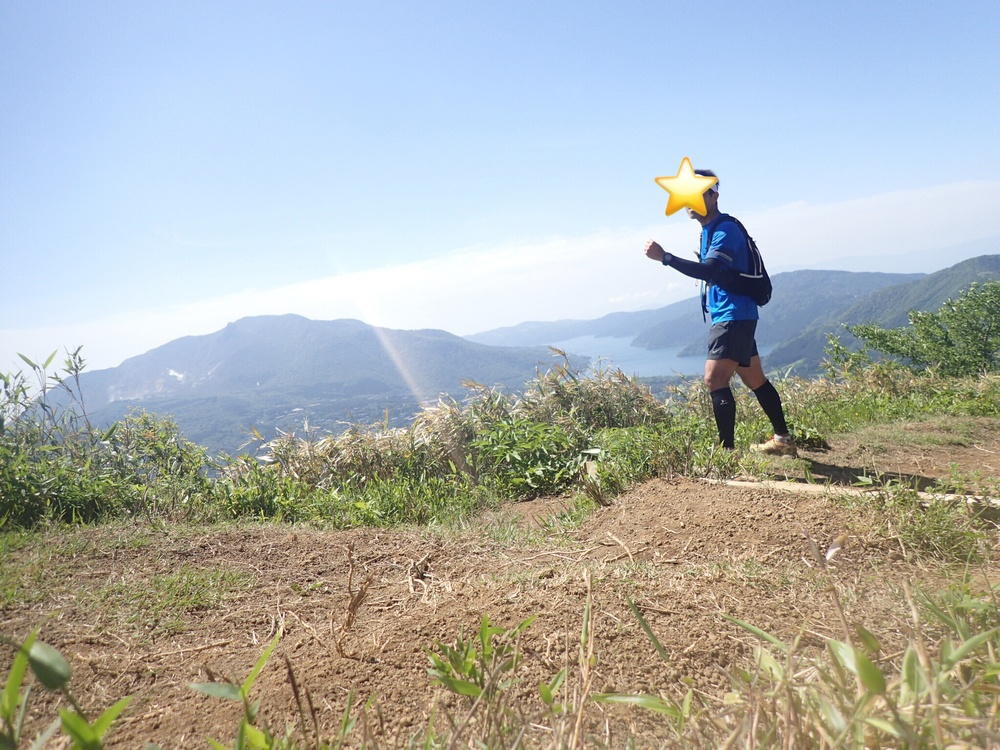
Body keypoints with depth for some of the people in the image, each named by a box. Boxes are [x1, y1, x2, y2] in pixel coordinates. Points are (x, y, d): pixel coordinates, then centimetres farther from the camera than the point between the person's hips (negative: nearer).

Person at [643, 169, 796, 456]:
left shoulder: (726, 229, -14)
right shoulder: (708, 231, 17)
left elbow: (708, 271, -28)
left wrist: (664, 257, -29)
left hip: (733, 317, -10)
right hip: (726, 317, 10)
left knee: (714, 380, -17)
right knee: (755, 380, 16)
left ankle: (727, 450, -17)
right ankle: (783, 440, 26)